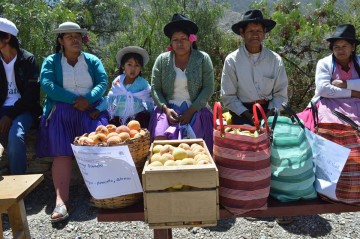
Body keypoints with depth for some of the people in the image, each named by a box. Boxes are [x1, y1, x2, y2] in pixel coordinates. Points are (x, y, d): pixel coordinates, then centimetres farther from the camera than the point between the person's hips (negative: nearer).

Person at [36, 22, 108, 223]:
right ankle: (61, 200, -29)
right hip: (61, 110, -1)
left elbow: (103, 82, 4)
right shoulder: (51, 61, 14)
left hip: (91, 109, 1)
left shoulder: (93, 60, 18)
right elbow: (47, 85, -3)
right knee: (62, 151, -21)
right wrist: (74, 99, -15)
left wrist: (88, 98, -16)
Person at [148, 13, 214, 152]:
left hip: (195, 111, -1)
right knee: (160, 140, -21)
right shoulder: (162, 60, 5)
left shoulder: (203, 59, 1)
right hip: (168, 109, 2)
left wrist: (191, 110, -13)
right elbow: (155, 88, 4)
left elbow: (208, 89, -3)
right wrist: (166, 108, -12)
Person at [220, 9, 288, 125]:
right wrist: (248, 115, -13)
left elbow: (280, 93, 5)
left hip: (268, 110, 2)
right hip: (242, 113, -1)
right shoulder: (232, 60, -6)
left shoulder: (275, 59, 1)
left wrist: (270, 114, -10)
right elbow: (228, 96, -4)